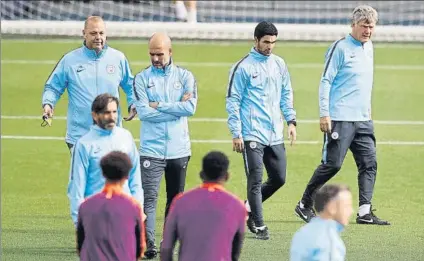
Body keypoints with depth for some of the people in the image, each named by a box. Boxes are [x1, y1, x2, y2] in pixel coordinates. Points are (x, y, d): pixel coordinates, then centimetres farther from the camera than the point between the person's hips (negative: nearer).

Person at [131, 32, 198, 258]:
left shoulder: (185, 76, 6)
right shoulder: (142, 78, 2)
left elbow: (191, 107, -9)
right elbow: (143, 112, -11)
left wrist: (159, 105, -11)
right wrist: (176, 107, -9)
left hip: (179, 149, 2)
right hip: (151, 149, -2)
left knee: (175, 198, 11)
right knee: (149, 197, -13)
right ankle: (148, 244, -17)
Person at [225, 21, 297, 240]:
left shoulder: (279, 64, 11)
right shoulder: (243, 67, -6)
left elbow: (286, 94, 20)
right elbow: (233, 101, -6)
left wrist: (291, 121, 8)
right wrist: (236, 134, -10)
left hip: (275, 135, 6)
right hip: (252, 135, -6)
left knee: (278, 178, 7)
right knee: (255, 181, -6)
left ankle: (249, 207, 27)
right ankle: (258, 226, 0)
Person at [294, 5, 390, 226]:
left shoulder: (369, 47, 15)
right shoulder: (341, 48, -9)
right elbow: (325, 81, -10)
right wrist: (324, 114, -16)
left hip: (363, 119, 8)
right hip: (340, 118, -8)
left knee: (369, 163, 0)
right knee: (332, 164, -6)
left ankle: (365, 211, 1)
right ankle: (304, 205, 8)